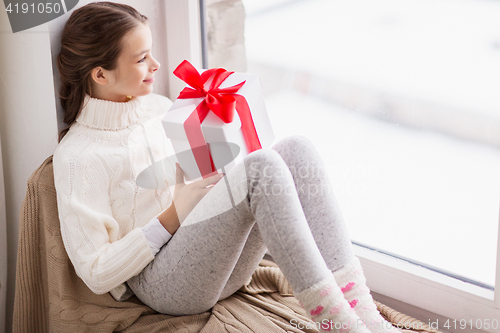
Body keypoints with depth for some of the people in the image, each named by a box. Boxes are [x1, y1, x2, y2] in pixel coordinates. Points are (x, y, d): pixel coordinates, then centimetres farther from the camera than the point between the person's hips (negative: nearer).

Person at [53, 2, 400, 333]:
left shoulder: (159, 108, 13)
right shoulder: (76, 156, -10)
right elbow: (96, 273, -11)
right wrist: (173, 217, -15)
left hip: (219, 264, 8)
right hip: (162, 283, -8)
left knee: (297, 149, -16)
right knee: (262, 167, -29)